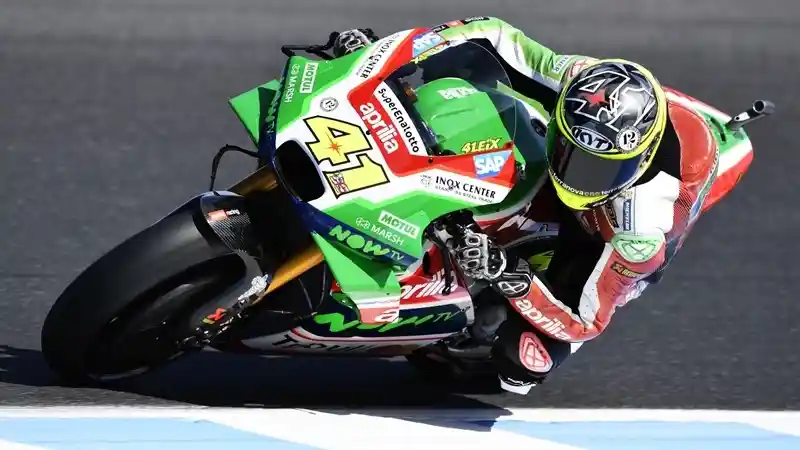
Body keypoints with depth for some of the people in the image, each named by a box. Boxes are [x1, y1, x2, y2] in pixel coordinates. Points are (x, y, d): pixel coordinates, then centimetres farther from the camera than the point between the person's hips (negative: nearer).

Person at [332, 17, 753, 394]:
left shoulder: (645, 228, -45)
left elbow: (584, 323, -35)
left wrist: (511, 278, -51)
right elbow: (494, 35, -22)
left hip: (603, 246, -4)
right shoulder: (582, 80, -37)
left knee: (521, 365, -20)